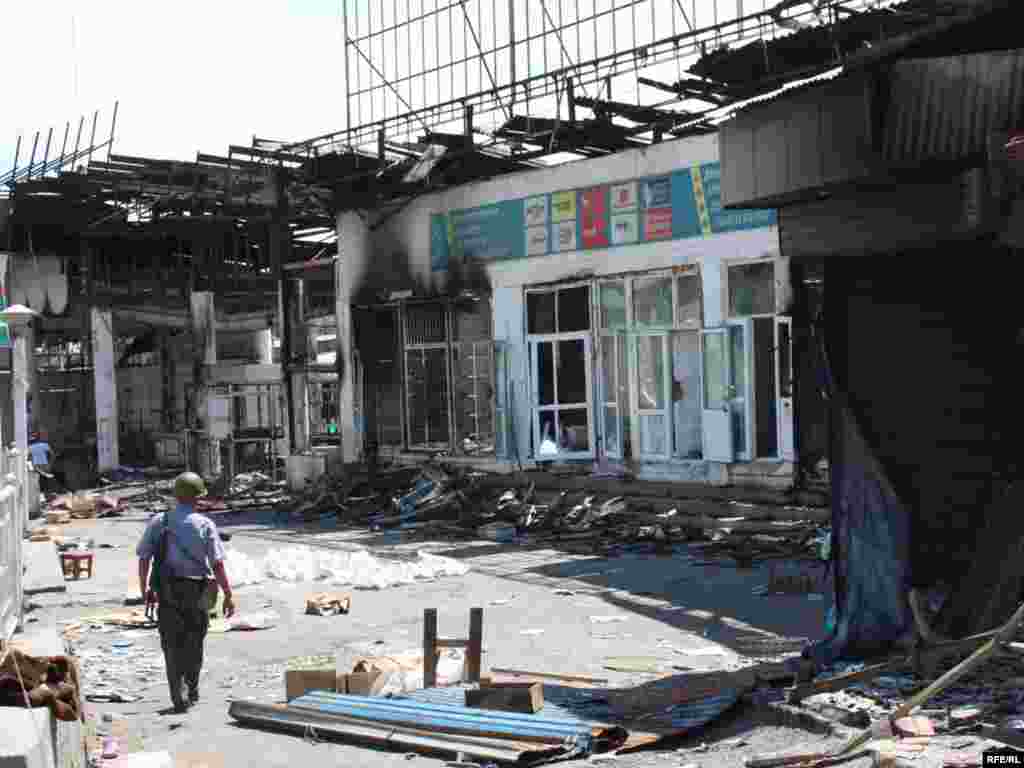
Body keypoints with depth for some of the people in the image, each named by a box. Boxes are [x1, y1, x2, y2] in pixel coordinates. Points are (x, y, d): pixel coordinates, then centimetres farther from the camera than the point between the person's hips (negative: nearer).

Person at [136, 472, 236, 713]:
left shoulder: (158, 522, 1)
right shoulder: (205, 525, -7)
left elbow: (143, 558, 1)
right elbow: (217, 564, -10)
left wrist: (144, 589, 13)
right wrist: (228, 595, -4)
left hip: (167, 591, 1)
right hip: (197, 591, -1)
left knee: (173, 645, 6)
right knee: (194, 643, 17)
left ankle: (180, 698, -2)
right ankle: (192, 692, 29)